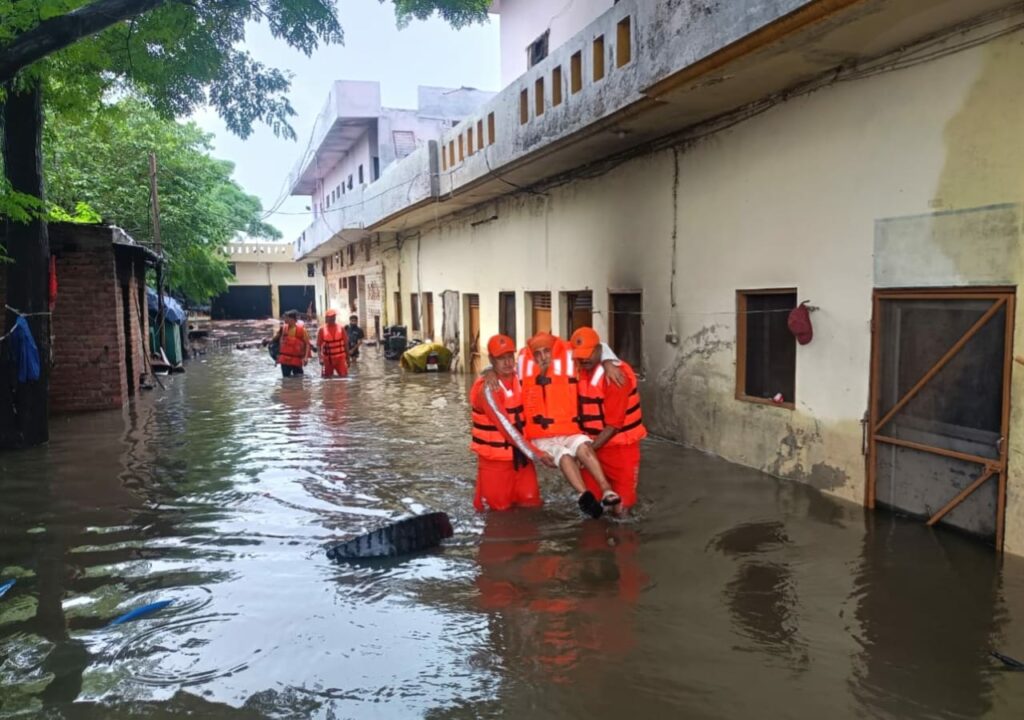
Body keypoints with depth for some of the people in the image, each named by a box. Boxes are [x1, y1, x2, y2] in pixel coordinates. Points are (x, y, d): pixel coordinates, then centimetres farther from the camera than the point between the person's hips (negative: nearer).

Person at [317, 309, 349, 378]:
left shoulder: (341, 329, 2)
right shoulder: (322, 330, -2)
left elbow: (346, 344, 5)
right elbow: (318, 345, -4)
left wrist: (347, 358, 4)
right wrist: (320, 358, -16)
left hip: (340, 357, 0)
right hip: (327, 359, 0)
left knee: (344, 376, -7)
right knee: (326, 378, 5)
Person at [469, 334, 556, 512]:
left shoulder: (519, 378, 0)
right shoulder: (487, 389, -19)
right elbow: (507, 428, -23)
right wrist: (535, 455, -24)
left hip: (520, 455, 5)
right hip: (495, 459, -5)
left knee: (531, 503, 3)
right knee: (500, 508, 2)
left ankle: (513, 494, 31)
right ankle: (482, 497, 30)